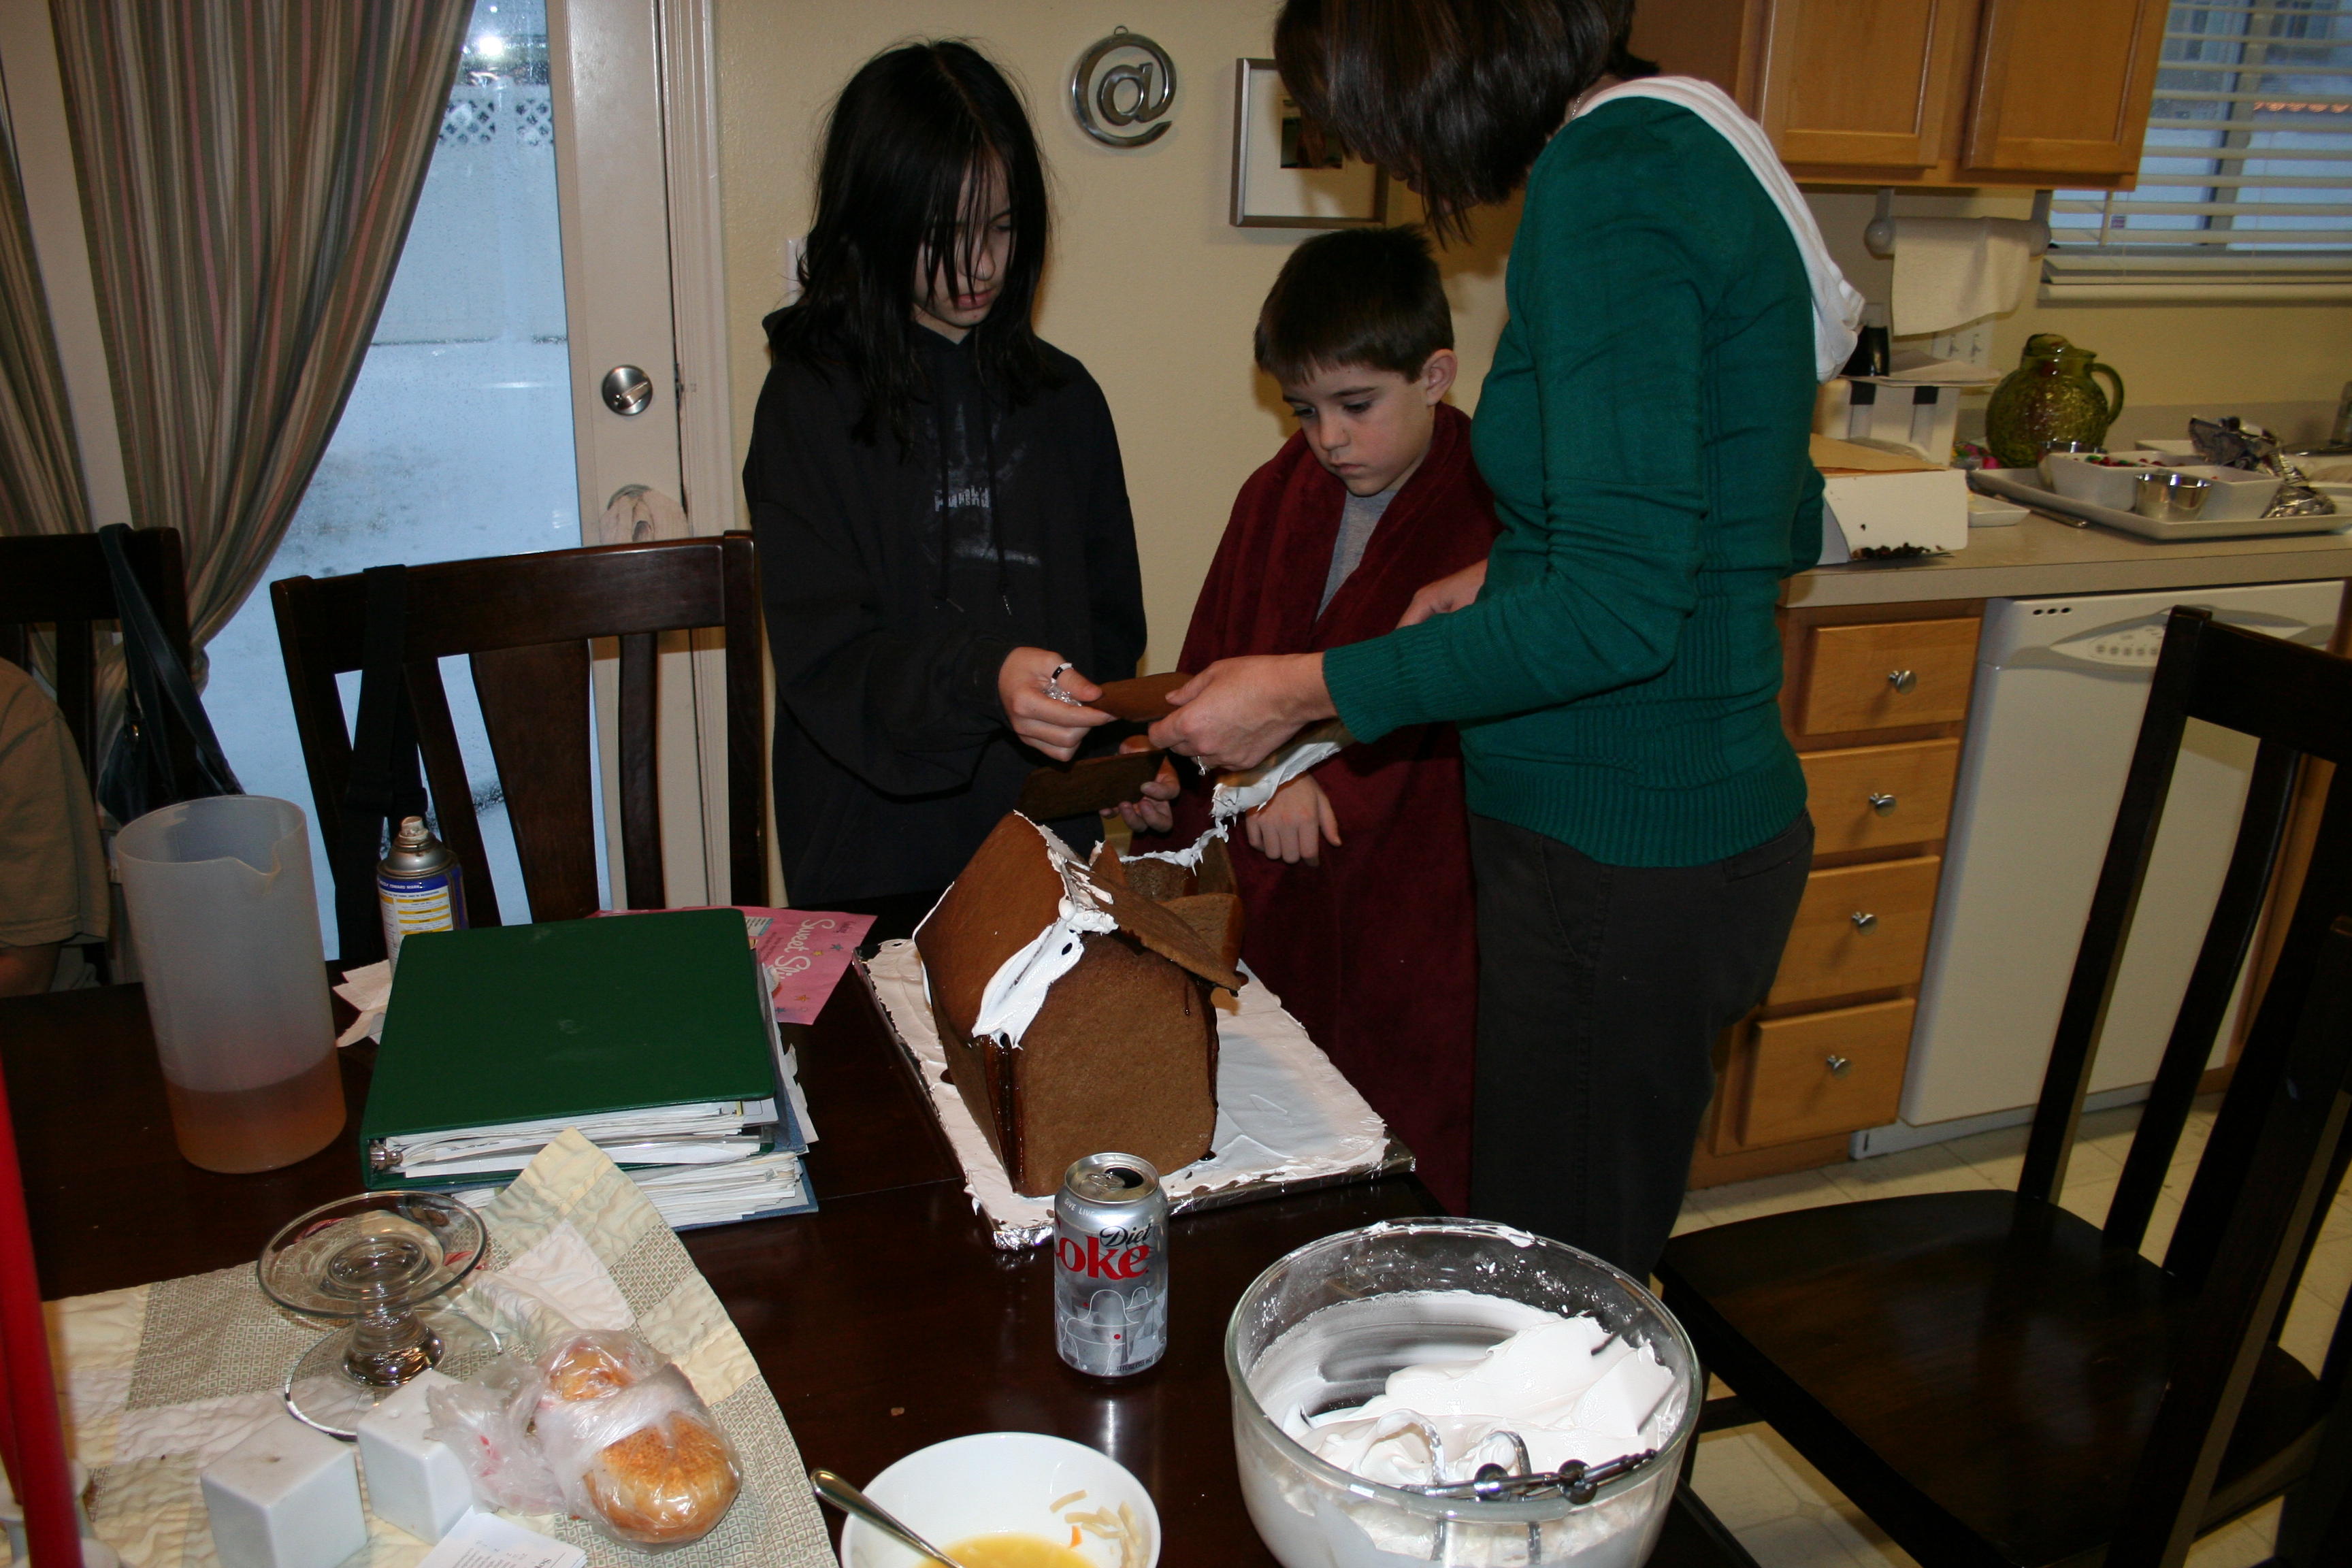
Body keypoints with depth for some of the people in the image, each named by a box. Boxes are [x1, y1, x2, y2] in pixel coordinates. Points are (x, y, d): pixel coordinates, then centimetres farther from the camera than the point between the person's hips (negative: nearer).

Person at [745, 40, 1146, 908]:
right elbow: (821, 654, -12)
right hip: (878, 847, -3)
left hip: (1048, 833, 3)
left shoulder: (1064, 396, 6)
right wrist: (980, 680, -29)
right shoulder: (811, 400, -6)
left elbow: (1111, 618, 11)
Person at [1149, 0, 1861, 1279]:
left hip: (1619, 858, -10)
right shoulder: (1682, 146, 13)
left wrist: (1312, 689, -15)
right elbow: (1785, 525, 19)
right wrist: (1516, 571, 13)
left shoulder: (1604, 184, -17)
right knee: (1585, 1277, 21)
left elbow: (1616, 612, -23)